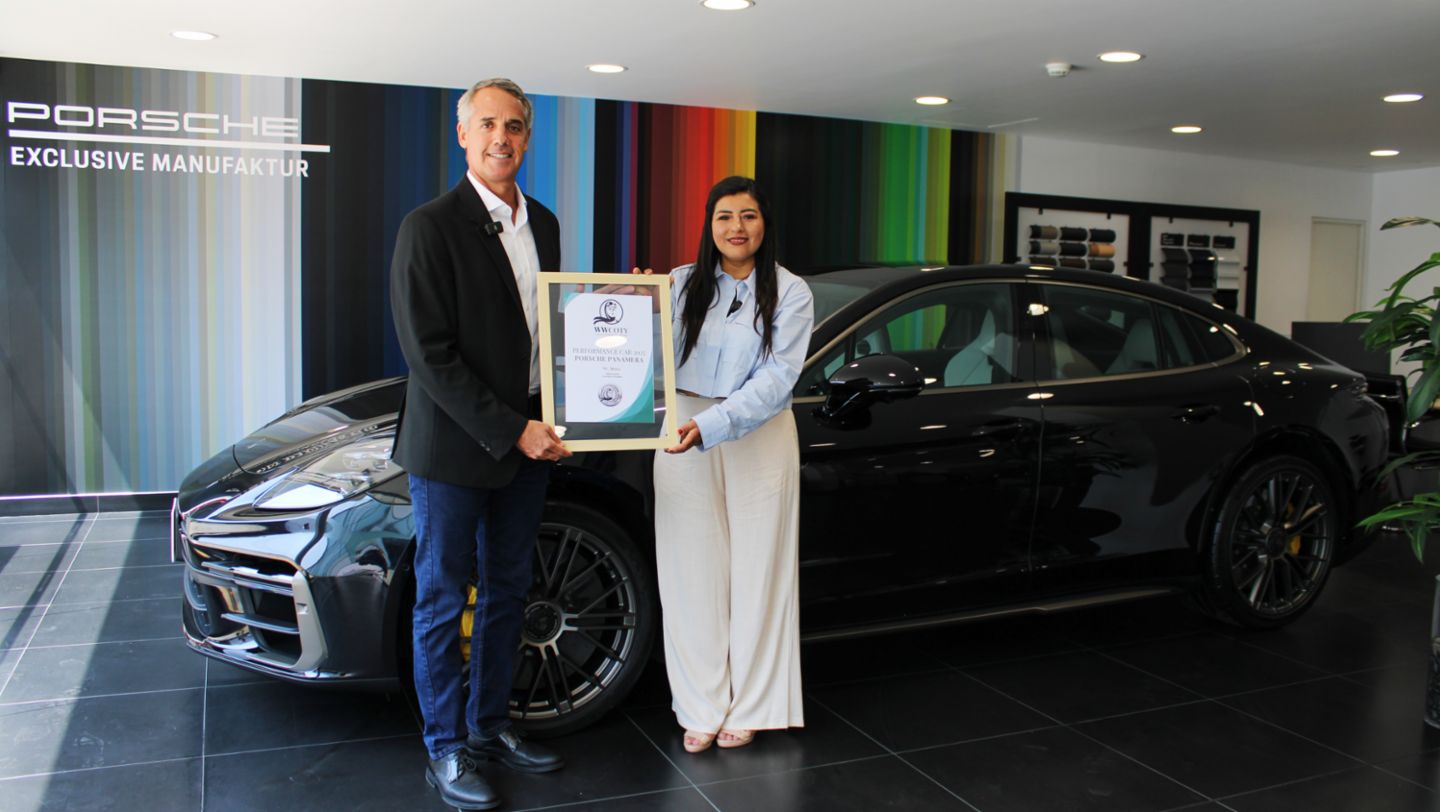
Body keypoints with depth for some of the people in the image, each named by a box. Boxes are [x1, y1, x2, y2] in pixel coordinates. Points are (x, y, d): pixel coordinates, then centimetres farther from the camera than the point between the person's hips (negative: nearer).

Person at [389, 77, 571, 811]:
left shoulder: (543, 224, 9)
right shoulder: (429, 227, -13)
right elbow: (430, 356, -17)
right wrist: (511, 432, -20)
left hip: (526, 440, 7)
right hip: (455, 447, -7)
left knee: (507, 591, 16)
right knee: (444, 599, 6)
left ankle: (489, 725, 32)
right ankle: (446, 750, 21)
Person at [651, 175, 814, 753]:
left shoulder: (790, 293, 0)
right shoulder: (682, 283, 5)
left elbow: (777, 379, -11)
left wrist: (711, 425, -23)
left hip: (758, 439, -1)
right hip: (685, 437, 2)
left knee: (755, 571, 5)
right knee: (694, 573, 4)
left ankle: (748, 708, 19)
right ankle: (702, 709, 17)